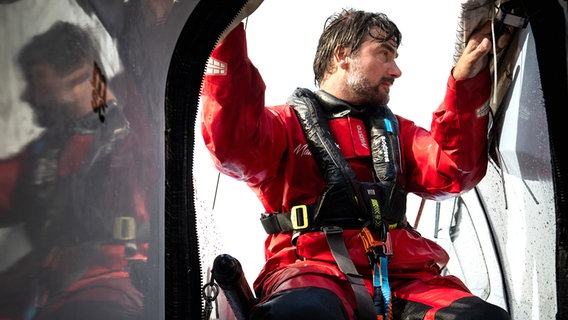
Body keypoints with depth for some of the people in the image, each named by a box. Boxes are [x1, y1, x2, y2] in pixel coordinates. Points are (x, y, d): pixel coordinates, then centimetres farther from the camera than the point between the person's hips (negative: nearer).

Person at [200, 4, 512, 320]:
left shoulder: (395, 130, 27)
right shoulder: (287, 123, 13)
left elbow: (451, 173, 9)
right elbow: (235, 144, -11)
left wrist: (467, 83, -1)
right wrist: (227, 30, -18)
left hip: (400, 277, 4)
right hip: (313, 273, -4)